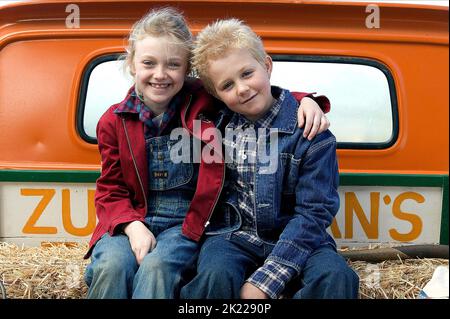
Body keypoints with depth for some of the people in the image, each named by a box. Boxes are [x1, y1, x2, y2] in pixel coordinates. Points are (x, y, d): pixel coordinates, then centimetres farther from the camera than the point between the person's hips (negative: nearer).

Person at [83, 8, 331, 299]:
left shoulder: (206, 101, -1)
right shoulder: (114, 121, 3)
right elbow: (111, 190, 6)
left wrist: (306, 101, -11)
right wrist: (132, 226, -13)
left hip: (189, 222, -1)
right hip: (133, 219, 2)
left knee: (157, 266, -31)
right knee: (112, 264, -28)